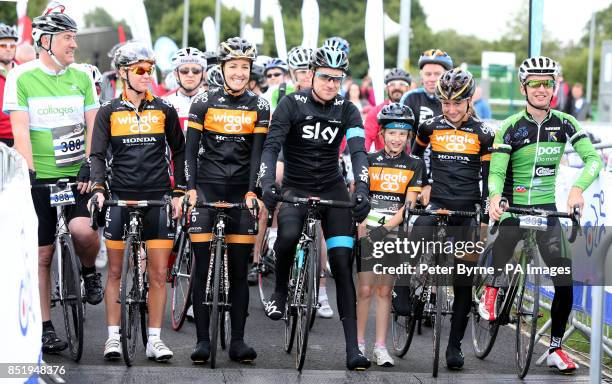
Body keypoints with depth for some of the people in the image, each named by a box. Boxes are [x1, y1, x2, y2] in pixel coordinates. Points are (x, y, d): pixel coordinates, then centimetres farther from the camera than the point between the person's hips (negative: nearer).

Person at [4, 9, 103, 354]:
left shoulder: (82, 78, 7)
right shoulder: (22, 78, -3)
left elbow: (92, 127, 4)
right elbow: (20, 131, -8)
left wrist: (89, 164, -10)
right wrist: (29, 174, -17)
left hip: (77, 175, 1)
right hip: (39, 178, -1)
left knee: (83, 230, -24)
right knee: (43, 255, 2)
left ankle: (90, 272, 9)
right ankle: (45, 328, 12)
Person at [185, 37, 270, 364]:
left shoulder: (259, 106, 4)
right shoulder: (204, 102, 0)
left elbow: (258, 153, -1)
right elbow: (191, 150, -1)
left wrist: (252, 191, -13)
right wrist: (190, 189, -11)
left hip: (241, 192, 1)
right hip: (207, 186, -1)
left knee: (239, 269, 2)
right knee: (203, 266, -4)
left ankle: (238, 341, 7)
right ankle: (202, 340, 0)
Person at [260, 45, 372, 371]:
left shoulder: (346, 110, -3)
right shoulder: (292, 104, -9)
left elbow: (358, 151, -16)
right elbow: (271, 146, -19)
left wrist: (362, 190, -33)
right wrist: (267, 185, -36)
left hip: (332, 189, 2)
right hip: (295, 187, -2)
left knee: (342, 264, -7)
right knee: (289, 235, -35)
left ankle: (353, 349, -8)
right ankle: (280, 290, -4)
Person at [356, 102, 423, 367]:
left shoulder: (414, 165, 3)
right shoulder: (369, 161, 2)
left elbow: (409, 204, -3)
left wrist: (386, 227, -14)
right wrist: (361, 226, -17)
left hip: (394, 233, 1)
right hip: (369, 231, -1)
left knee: (384, 291, 4)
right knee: (365, 289, -1)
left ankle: (381, 347, 6)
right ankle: (359, 343, 8)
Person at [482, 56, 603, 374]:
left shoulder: (565, 124, -2)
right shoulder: (511, 127, -9)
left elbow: (593, 159, -11)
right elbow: (496, 171, -16)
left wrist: (578, 188, -30)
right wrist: (494, 197, -38)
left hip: (547, 208, 2)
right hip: (513, 207, -2)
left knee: (565, 281, -6)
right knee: (500, 267, -11)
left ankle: (555, 348, 5)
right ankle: (490, 294, 28)